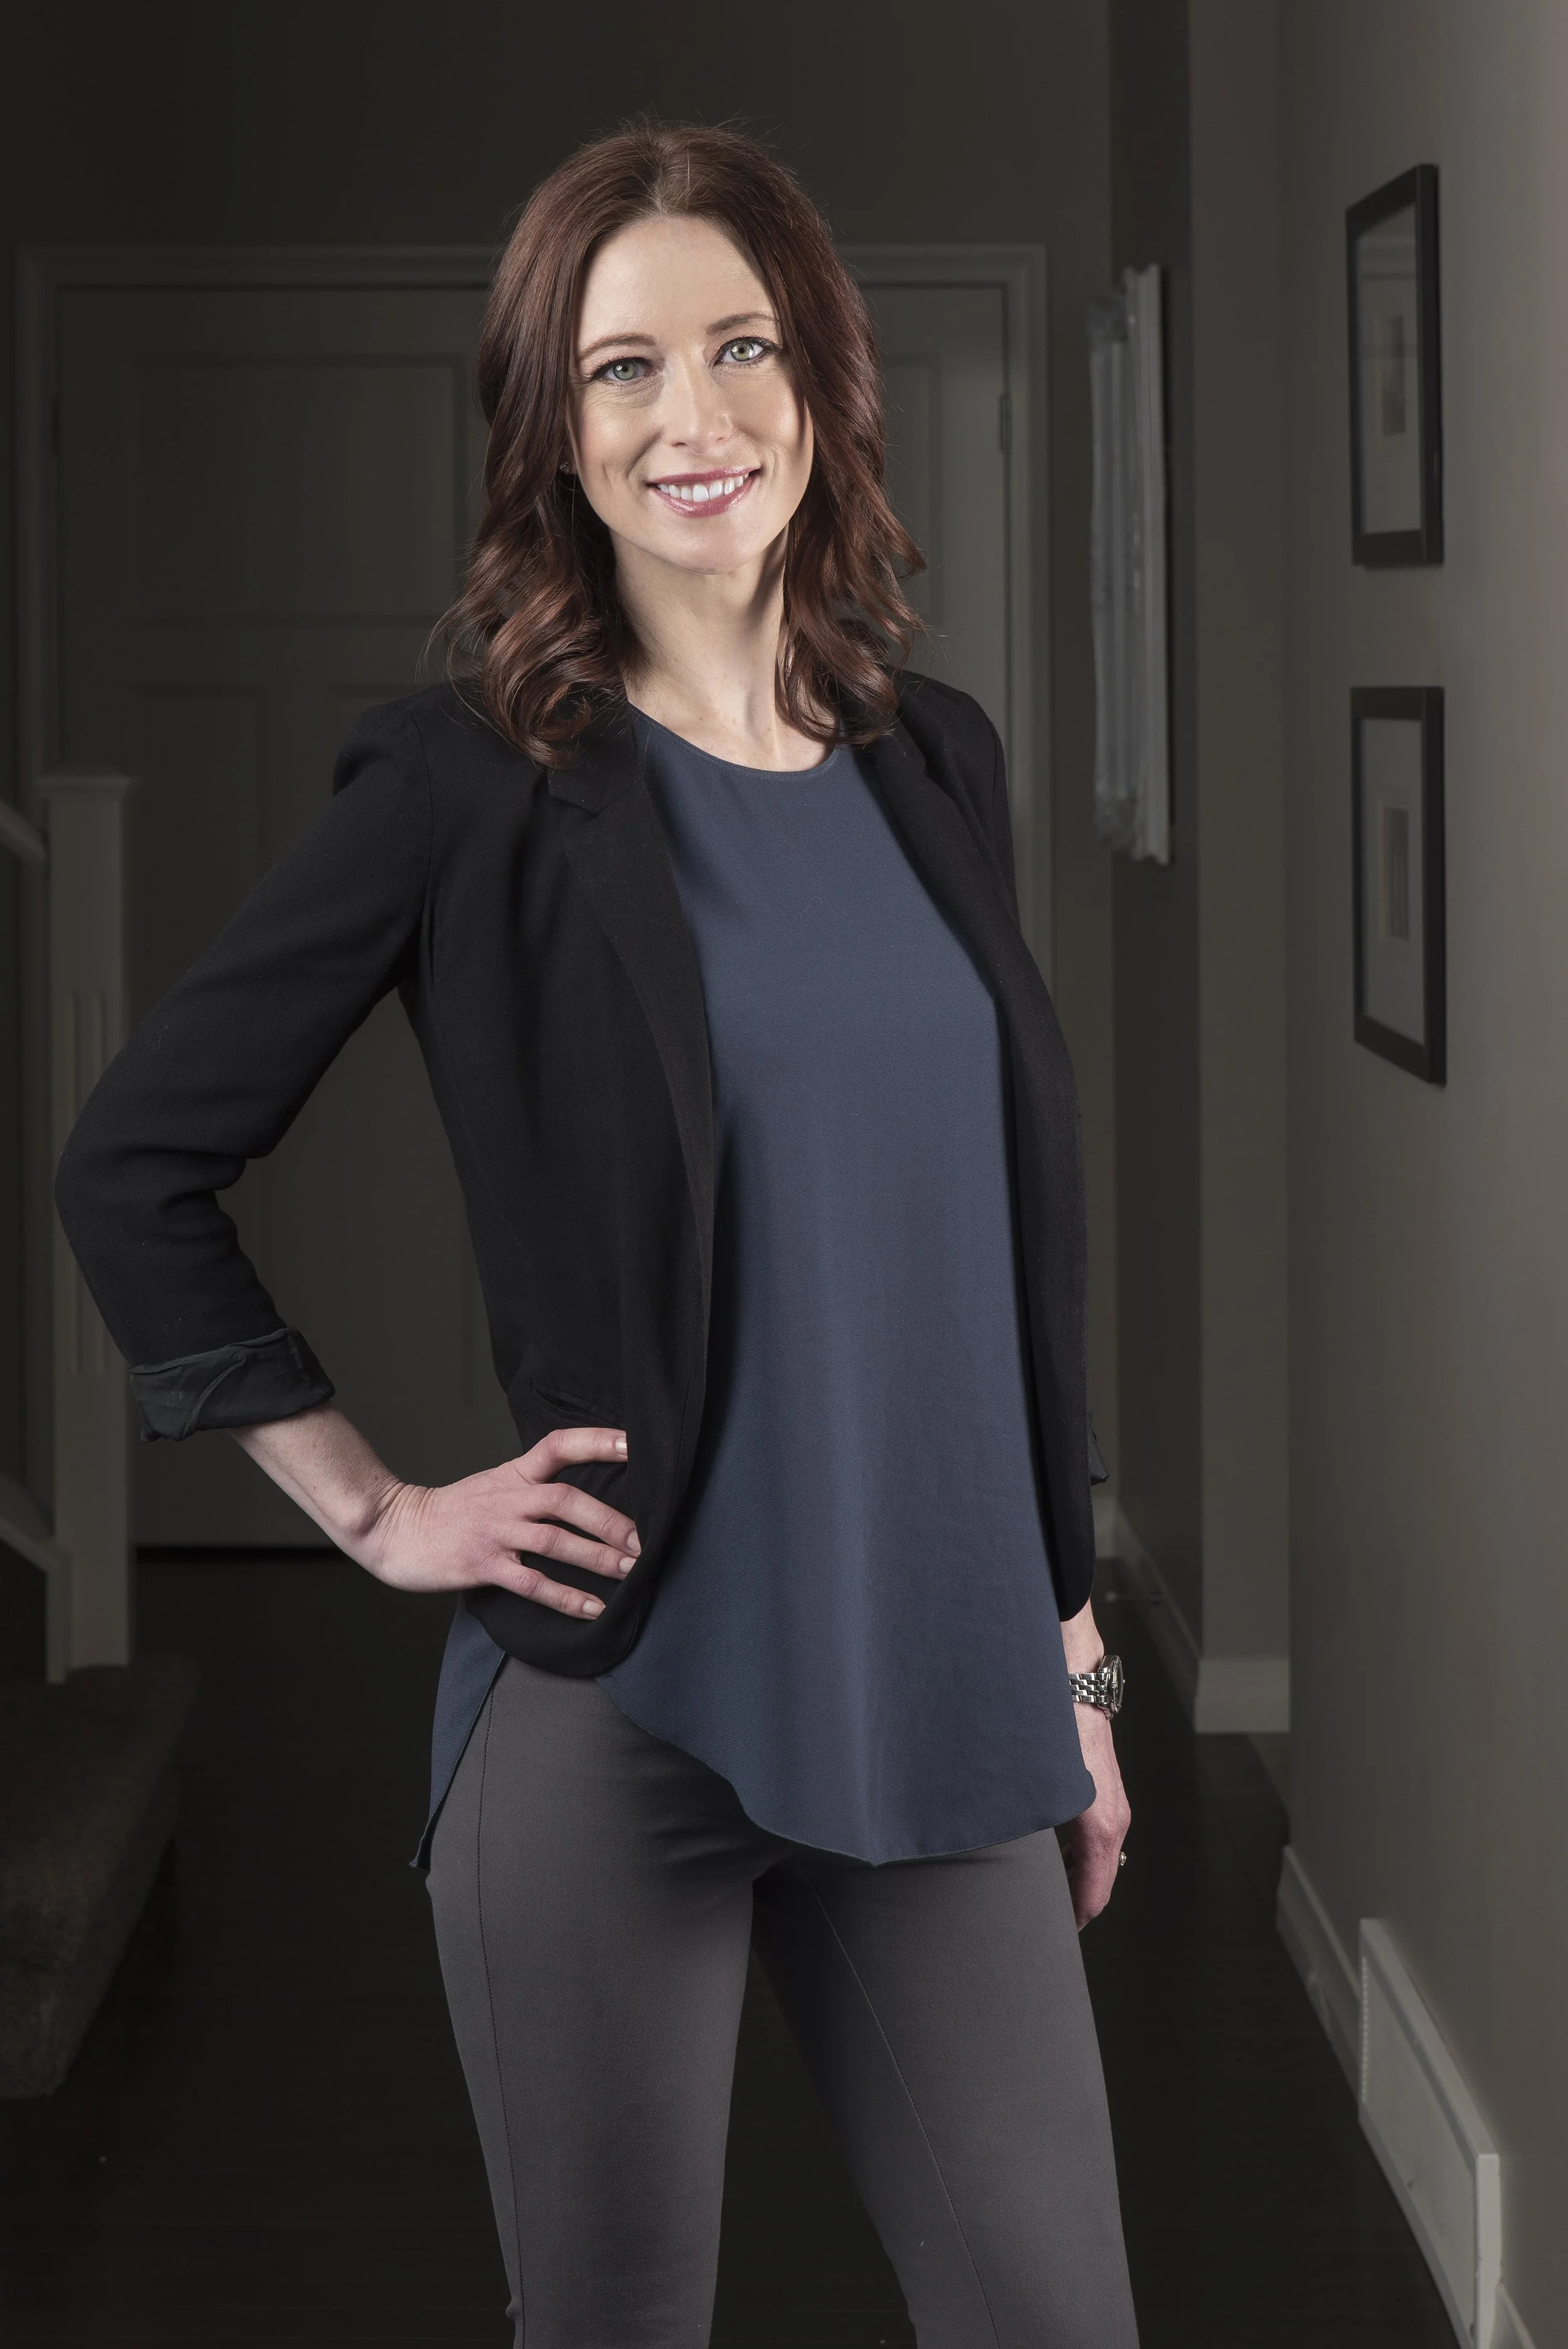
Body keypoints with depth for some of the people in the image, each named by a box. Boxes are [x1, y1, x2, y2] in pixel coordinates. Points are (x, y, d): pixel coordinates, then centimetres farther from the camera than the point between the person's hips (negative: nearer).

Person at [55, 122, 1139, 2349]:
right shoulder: (478, 779, -7)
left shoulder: (938, 760, 9)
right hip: (621, 1703, -4)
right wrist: (381, 1514, -4)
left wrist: (1073, 1653, 16)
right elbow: (134, 1169, -3)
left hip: (942, 1701, 4)